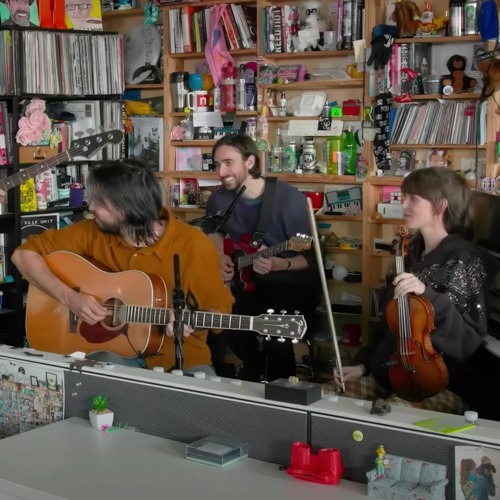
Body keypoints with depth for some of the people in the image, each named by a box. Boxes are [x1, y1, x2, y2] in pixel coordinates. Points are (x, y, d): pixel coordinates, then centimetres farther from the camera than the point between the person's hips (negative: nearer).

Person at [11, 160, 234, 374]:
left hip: (178, 353, -1)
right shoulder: (93, 233, -7)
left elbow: (219, 309, -5)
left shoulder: (193, 246, -15)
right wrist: (69, 297, -16)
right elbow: (24, 254, -3)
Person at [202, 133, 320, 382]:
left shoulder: (290, 199, -17)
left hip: (291, 285, -5)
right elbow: (213, 230, 24)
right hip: (247, 282, 5)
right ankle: (255, 363, 10)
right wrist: (220, 257, 6)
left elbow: (312, 258, -13)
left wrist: (279, 264, -30)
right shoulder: (219, 200, 0)